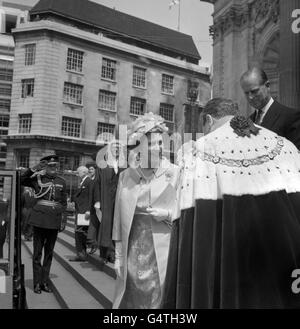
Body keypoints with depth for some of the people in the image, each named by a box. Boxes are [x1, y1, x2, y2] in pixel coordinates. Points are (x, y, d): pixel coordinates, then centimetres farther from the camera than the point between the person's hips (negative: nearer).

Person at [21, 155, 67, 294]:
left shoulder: (61, 182, 8)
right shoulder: (37, 179, 1)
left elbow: (64, 203, 11)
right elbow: (21, 179, -14)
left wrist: (63, 220, 6)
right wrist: (35, 168, -19)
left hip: (54, 220, 3)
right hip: (40, 219, -3)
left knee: (49, 252, 10)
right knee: (37, 252, 4)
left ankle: (45, 282, 21)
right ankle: (37, 283, 15)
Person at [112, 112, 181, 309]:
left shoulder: (174, 173, -2)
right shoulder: (126, 176, 4)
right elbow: (120, 217, 7)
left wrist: (167, 214, -14)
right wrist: (118, 254, 6)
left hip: (163, 249, -2)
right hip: (133, 248, 2)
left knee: (160, 296, 4)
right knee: (131, 296, 9)